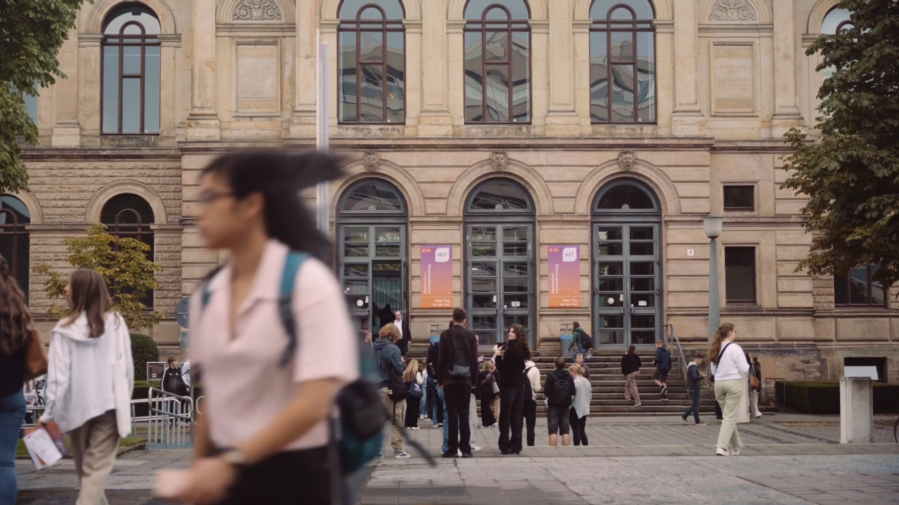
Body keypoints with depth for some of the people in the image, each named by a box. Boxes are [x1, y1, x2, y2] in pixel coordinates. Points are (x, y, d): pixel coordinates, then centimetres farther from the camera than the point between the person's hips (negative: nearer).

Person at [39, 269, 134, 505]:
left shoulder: (65, 328, -6)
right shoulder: (115, 322, -3)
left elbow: (58, 375, -8)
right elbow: (127, 366, -1)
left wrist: (49, 413, -3)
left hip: (78, 406, 0)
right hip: (108, 403, 0)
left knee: (85, 467, 19)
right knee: (97, 468, -3)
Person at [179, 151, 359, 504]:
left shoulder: (306, 280, -14)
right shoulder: (207, 295, 5)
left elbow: (314, 403, -21)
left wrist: (231, 461, -26)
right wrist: (199, 471, 13)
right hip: (229, 474, 6)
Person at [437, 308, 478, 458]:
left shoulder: (445, 335, -1)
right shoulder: (471, 336, 3)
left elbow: (440, 359, -3)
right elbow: (475, 360, 2)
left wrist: (440, 380, 4)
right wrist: (474, 381, 9)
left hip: (449, 380, -1)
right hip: (465, 380, 1)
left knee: (452, 414, -1)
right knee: (464, 414, 3)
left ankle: (452, 448, -2)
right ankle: (465, 448, 1)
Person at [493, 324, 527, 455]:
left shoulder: (511, 348, -17)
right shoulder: (522, 348, 9)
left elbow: (502, 367, -17)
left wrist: (497, 354, -9)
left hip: (509, 386, -8)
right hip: (519, 385, 8)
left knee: (505, 416, -2)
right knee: (517, 417, 8)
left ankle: (505, 445, -1)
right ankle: (516, 445, 9)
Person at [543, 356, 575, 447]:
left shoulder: (551, 375, -12)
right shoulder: (569, 376, 0)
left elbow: (546, 391, -15)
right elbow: (573, 392, 0)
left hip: (553, 406, -3)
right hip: (565, 406, 3)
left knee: (553, 430, -1)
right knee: (566, 430, 8)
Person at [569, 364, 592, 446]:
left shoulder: (575, 382, -18)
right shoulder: (587, 381, 6)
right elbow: (590, 395, 12)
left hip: (575, 409, -8)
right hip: (584, 409, 8)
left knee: (576, 431, 0)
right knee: (582, 431, 15)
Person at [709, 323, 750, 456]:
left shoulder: (716, 349, 7)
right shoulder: (735, 348, -11)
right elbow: (744, 369, -11)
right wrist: (748, 366, 10)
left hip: (719, 383, 6)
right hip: (733, 383, -6)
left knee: (728, 415, 15)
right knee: (730, 417, -3)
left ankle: (735, 447, 23)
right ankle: (722, 447, -12)